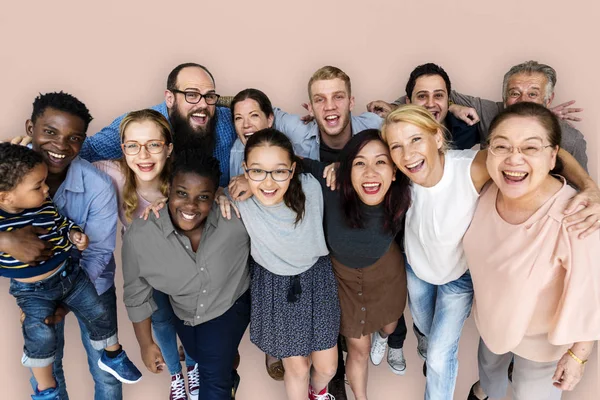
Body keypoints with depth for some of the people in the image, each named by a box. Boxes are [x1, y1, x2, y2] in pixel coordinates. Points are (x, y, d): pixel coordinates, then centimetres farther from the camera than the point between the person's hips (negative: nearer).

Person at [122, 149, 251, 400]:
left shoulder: (236, 221, -37)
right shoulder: (139, 236, -32)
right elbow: (136, 294, -14)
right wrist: (146, 344, -5)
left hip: (228, 306, -3)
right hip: (183, 312, 3)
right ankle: (228, 375, 65)